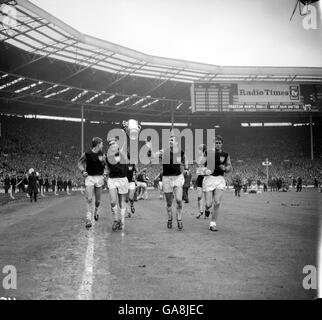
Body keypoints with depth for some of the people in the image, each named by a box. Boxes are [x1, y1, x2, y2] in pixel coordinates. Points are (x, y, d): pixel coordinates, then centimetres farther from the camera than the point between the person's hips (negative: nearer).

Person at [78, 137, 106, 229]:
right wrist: (83, 171, -7)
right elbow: (79, 163, 8)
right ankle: (89, 219, -7)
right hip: (89, 178, -3)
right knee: (89, 199, -11)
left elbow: (105, 165, 20)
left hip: (99, 178, 3)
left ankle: (96, 211, 40)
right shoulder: (87, 154, -5)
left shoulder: (102, 155, 5)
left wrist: (104, 171, 2)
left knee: (98, 200, 8)